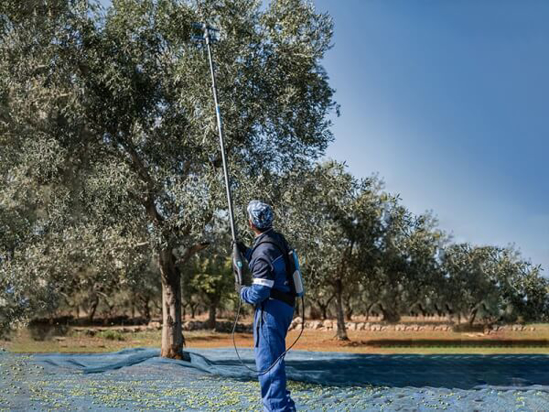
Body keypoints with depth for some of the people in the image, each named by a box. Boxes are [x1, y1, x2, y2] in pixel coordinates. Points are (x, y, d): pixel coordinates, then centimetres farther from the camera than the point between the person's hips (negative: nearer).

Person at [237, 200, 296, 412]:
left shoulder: (264, 250, -22)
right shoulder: (277, 239, 6)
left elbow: (258, 293, -24)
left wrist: (242, 291, -3)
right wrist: (245, 251, 16)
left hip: (271, 309, -10)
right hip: (282, 305, 10)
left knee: (268, 360, -4)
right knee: (273, 358, 21)